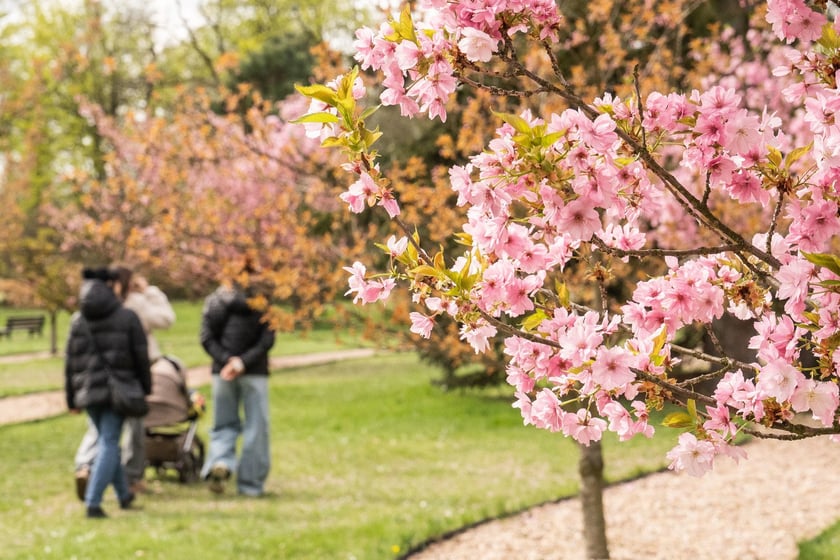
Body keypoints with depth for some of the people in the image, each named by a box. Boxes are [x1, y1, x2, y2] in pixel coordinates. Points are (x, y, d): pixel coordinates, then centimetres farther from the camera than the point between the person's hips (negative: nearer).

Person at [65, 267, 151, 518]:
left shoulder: (78, 321, 6)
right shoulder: (127, 317, -3)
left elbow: (70, 363, 7)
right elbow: (141, 357, -2)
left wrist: (72, 398, 13)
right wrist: (146, 388, 10)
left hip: (88, 391, 4)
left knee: (108, 441, 18)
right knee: (109, 443, -4)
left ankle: (124, 494, 29)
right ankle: (93, 502, -16)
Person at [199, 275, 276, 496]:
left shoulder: (214, 300, 4)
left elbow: (207, 338, -4)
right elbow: (266, 340, -12)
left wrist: (226, 360, -11)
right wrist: (243, 362, -14)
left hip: (222, 371, 2)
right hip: (255, 373, -2)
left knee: (224, 425, 13)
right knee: (255, 428, 6)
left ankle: (219, 461, -15)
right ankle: (251, 483, 6)